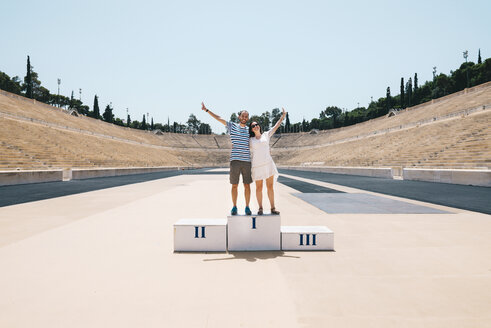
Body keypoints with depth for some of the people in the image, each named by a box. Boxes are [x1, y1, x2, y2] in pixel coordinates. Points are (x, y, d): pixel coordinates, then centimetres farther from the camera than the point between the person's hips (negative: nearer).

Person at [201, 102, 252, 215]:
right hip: (235, 160, -1)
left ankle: (247, 207, 14)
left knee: (247, 185, 4)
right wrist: (206, 110, 6)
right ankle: (234, 207, 16)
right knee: (234, 185, 3)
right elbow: (218, 118, 8)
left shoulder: (250, 130, 13)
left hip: (247, 161, 1)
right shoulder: (232, 126, 8)